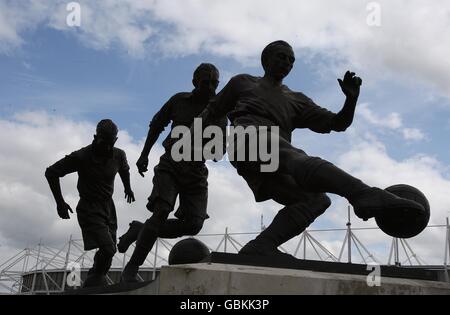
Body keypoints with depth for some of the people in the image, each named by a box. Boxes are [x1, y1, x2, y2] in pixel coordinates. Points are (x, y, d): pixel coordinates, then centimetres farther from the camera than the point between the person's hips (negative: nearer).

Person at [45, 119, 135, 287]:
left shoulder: (119, 155, -4)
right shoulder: (81, 157, -19)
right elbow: (51, 173, -12)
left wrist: (128, 188, 30)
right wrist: (60, 202, -13)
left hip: (108, 206, 6)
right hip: (89, 209, -6)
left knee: (109, 250, 8)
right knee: (108, 249, -19)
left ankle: (92, 283, 28)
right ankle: (97, 280, 3)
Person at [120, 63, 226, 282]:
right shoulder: (180, 100, 2)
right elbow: (156, 125, 14)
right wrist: (144, 155, 10)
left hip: (196, 170, 3)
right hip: (170, 164, -2)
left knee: (193, 224, -9)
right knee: (162, 212, -22)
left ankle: (140, 230, 12)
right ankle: (131, 268, -11)